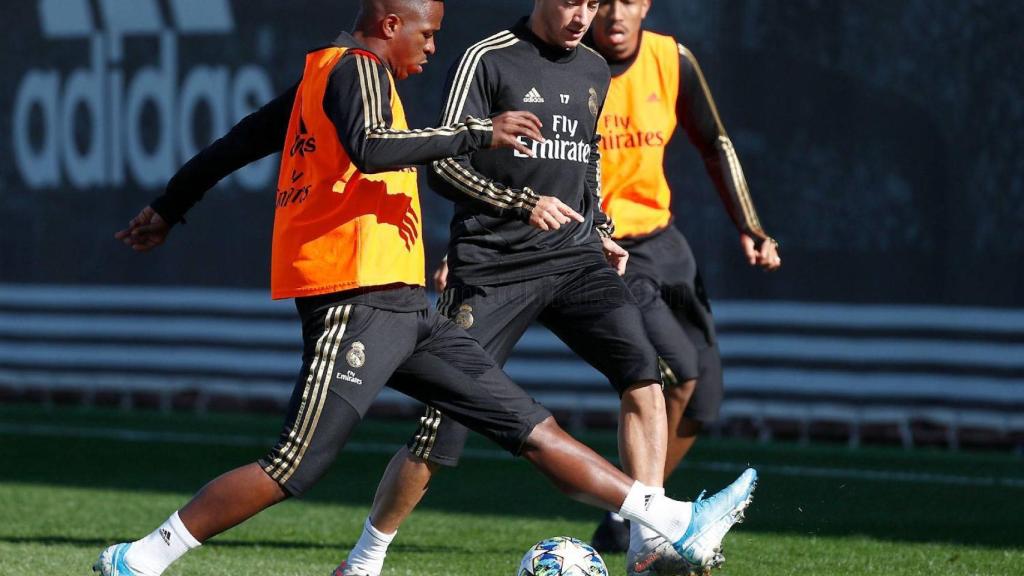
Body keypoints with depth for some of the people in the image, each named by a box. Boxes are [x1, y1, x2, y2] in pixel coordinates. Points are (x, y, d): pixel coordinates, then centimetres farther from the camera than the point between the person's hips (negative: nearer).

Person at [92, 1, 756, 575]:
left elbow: (235, 143, 28)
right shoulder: (358, 68, -6)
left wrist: (167, 210, 38)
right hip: (357, 301, -10)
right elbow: (368, 147, -27)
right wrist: (479, 134, -22)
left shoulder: (321, 79, 22)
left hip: (400, 309, 10)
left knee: (531, 423, 4)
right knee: (295, 470, -13)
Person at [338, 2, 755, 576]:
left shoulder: (594, 70, 14)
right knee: (442, 431, -6)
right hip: (493, 265, -5)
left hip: (574, 257, 5)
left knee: (644, 373, -19)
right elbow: (444, 165, -11)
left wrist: (601, 230, 18)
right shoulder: (488, 60, -6)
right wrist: (522, 204, -22)